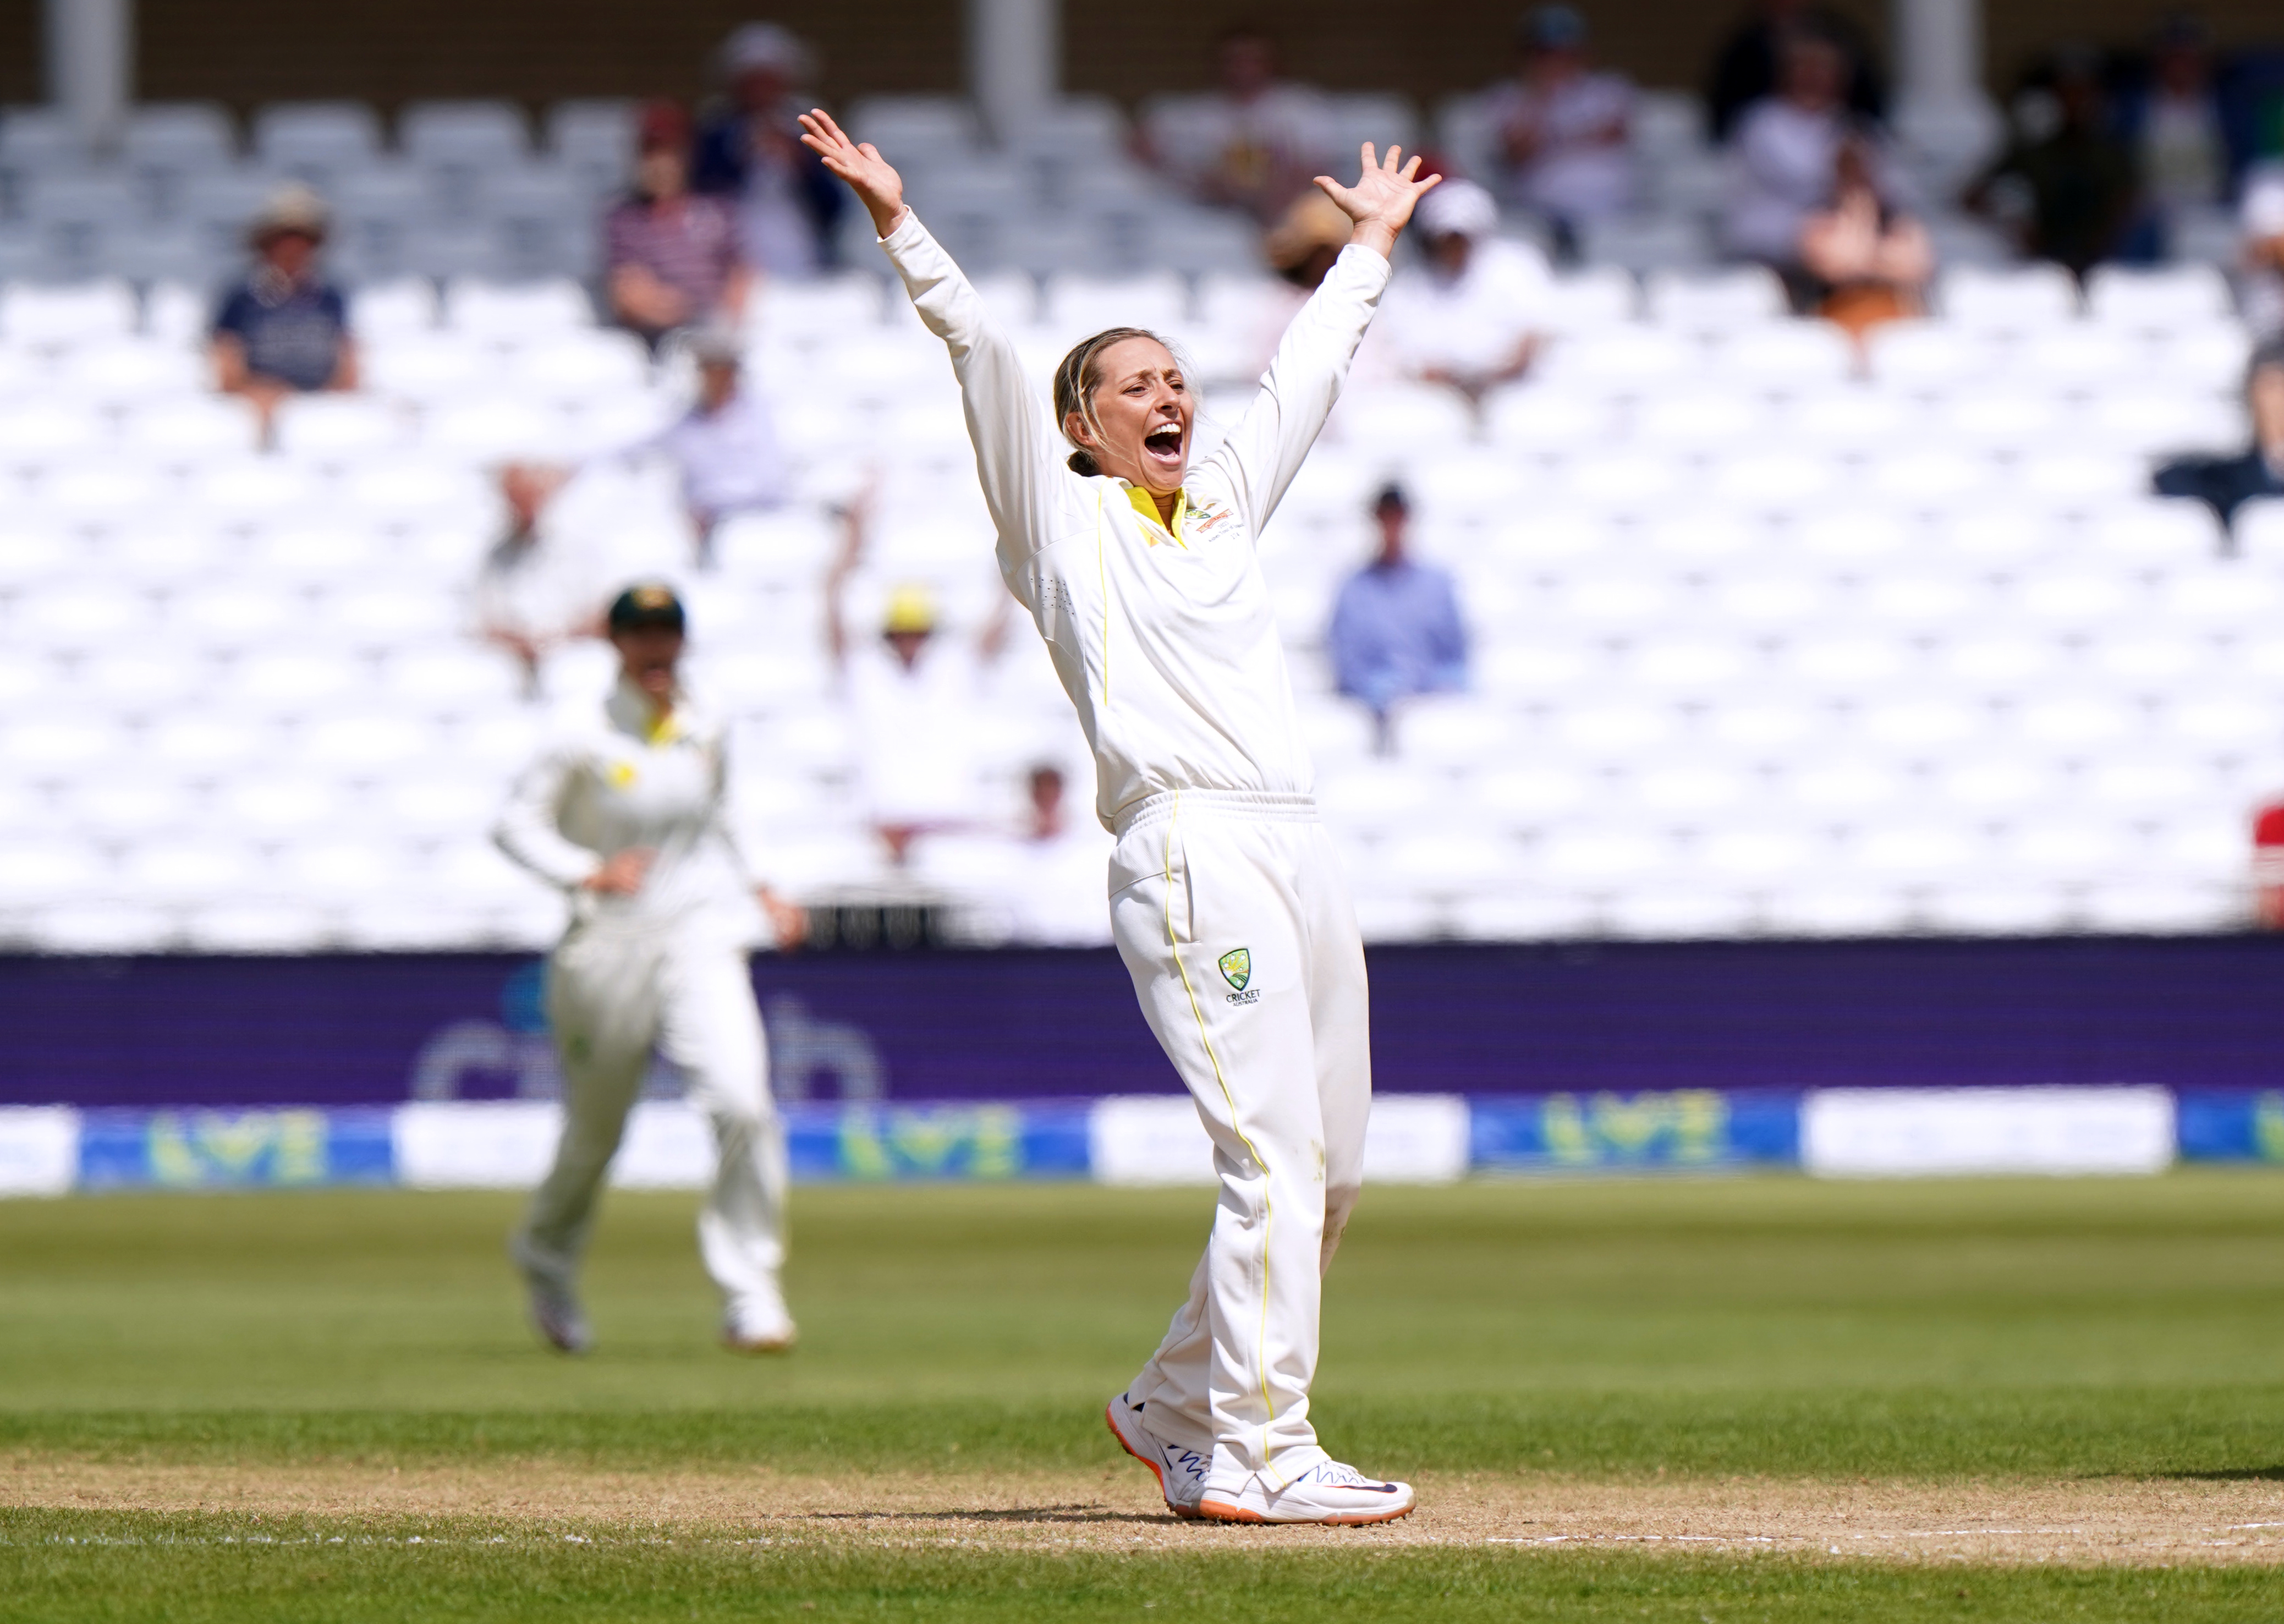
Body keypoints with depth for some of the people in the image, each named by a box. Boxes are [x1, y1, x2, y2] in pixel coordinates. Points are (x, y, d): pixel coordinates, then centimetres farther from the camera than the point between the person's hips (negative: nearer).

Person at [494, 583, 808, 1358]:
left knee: (744, 1104, -18)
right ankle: (546, 1255, 40)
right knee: (594, 1128, 10)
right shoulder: (587, 739, -6)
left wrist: (758, 891, 17)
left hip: (702, 939, 2)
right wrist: (588, 873, -18)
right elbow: (516, 822, -4)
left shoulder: (705, 734, 8)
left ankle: (749, 1295, -14)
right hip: (610, 942, -2)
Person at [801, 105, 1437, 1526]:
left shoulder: (1224, 505, 24)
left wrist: (1373, 243, 45)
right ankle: (1259, 1455, -14)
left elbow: (1310, 371, 36)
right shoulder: (1061, 518, 7)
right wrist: (900, 225, -10)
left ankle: (1178, 1411, 21)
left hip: (1303, 858, 8)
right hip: (1191, 855, -8)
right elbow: (983, 356, -2)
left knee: (1331, 1169, 7)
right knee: (1274, 1157, -15)